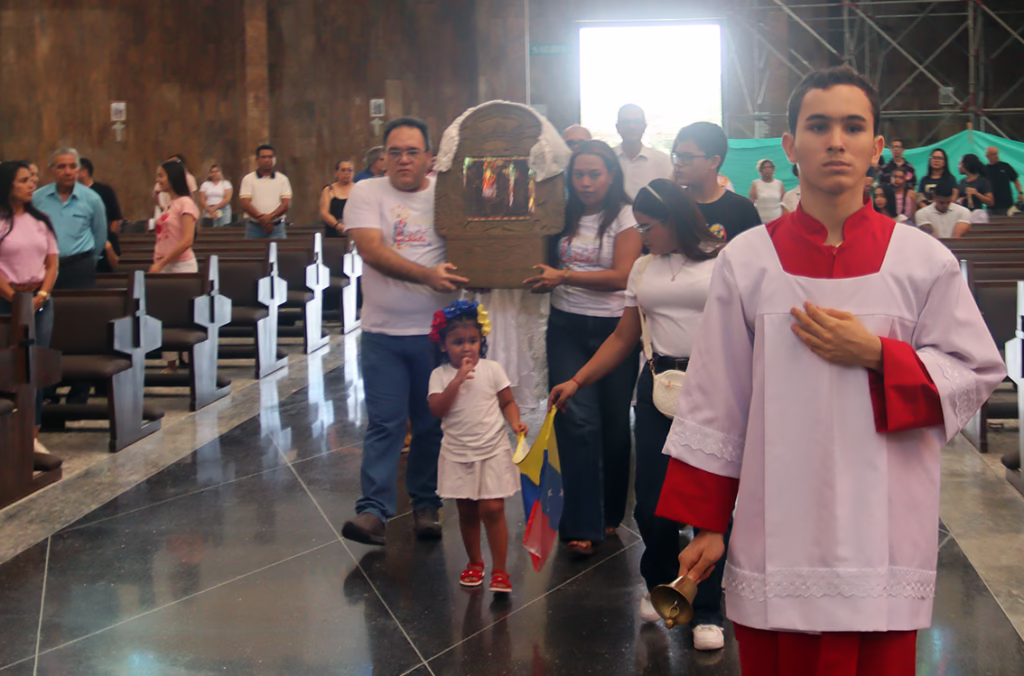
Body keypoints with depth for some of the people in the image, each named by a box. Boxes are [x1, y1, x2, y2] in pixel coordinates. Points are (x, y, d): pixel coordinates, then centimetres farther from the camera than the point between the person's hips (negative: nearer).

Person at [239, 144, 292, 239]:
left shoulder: (282, 179, 9)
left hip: (277, 228, 0)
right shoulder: (248, 179, 6)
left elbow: (286, 203, 0)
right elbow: (245, 204, -4)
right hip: (254, 228, 0)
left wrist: (270, 216, -16)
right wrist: (261, 217, -18)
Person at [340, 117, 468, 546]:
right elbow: (373, 250, -13)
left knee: (432, 425, 9)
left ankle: (426, 504, 21)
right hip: (384, 333, -1)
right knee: (385, 424, -4)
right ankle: (373, 510, -2)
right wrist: (427, 275, -24)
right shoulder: (367, 194, 0)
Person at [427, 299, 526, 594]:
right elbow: (437, 409, -16)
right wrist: (457, 380, -24)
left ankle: (499, 570, 3)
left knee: (492, 509, -7)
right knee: (466, 512, 13)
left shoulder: (491, 369, -3)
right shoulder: (441, 375, -3)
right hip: (457, 455, 2)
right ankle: (475, 562, 32)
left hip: (492, 451, -1)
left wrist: (515, 421, -17)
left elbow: (507, 402, 2)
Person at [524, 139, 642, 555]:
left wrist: (563, 277, -15)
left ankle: (609, 514, 24)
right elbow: (548, 264, 19)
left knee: (613, 422, 6)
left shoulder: (625, 218, -3)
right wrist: (542, 282, -4)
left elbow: (621, 276, -12)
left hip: (613, 328, -2)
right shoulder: (565, 217, 10)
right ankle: (582, 525, -7)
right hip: (566, 326, 3)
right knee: (576, 419, -8)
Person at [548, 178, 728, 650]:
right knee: (652, 500, 3)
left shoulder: (723, 260, -2)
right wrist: (576, 381, 10)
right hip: (657, 385, 4)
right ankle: (659, 585, 29)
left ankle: (707, 610, 12)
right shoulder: (643, 268, 14)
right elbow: (623, 337, 16)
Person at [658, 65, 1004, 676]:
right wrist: (705, 524, 5)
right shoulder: (748, 261, 3)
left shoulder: (925, 262, 3)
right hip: (777, 533, 0)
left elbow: (977, 376, 5)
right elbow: (714, 407, 5)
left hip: (882, 534, 0)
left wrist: (875, 356, -10)